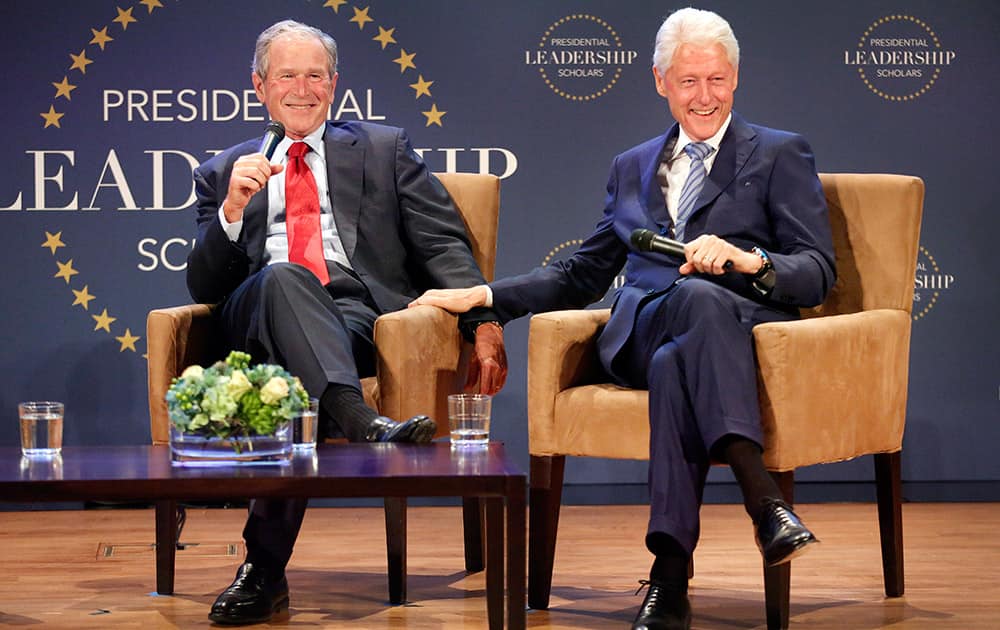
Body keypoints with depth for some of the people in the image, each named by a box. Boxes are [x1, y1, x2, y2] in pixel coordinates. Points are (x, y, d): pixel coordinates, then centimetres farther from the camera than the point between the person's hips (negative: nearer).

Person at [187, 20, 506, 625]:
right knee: (283, 277, -38)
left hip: (359, 313, 0)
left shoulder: (384, 149, 23)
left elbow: (444, 242, 12)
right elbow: (204, 287, 16)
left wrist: (484, 322, -5)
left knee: (292, 378, -37)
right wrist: (231, 209, -3)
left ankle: (265, 568, -37)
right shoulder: (224, 172, 26)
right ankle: (361, 420, -59)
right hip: (257, 314, 0)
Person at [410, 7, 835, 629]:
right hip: (640, 334, 2)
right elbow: (583, 274, 32)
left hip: (741, 330, -2)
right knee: (695, 295, -38)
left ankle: (671, 579, -46)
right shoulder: (632, 167, 30)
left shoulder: (782, 154, 17)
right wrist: (483, 295, 21)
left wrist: (748, 259, -16)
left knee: (676, 364, -40)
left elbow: (819, 273, 6)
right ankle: (765, 501, -49)